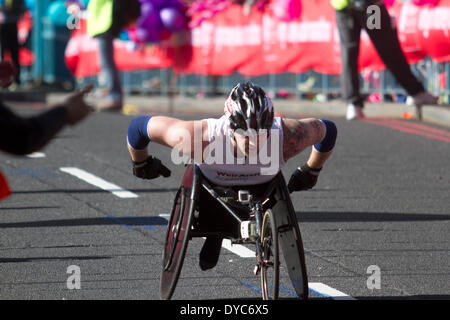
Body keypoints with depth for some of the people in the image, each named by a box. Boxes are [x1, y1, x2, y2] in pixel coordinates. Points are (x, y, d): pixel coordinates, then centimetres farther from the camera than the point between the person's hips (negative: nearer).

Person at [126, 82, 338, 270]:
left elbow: (326, 130, -18)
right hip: (210, 182, -1)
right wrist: (141, 164, -10)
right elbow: (139, 126, -31)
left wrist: (311, 172, 0)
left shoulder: (288, 138, -42)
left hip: (263, 185, 1)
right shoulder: (199, 139, -47)